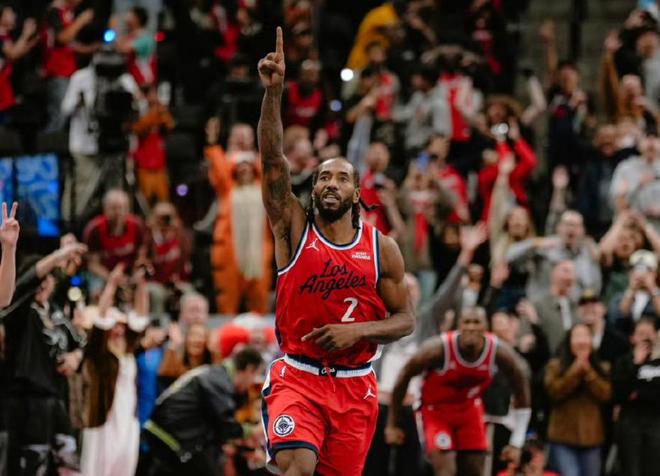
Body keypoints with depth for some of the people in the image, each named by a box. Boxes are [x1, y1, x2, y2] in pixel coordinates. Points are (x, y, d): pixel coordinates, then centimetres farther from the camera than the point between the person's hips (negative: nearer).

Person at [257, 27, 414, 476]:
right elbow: (273, 162, -15)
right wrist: (274, 92, -27)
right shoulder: (294, 228, -2)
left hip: (354, 386, 2)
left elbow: (406, 320, 5)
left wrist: (357, 331, -15)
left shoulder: (382, 248, 2)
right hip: (296, 377, -2)